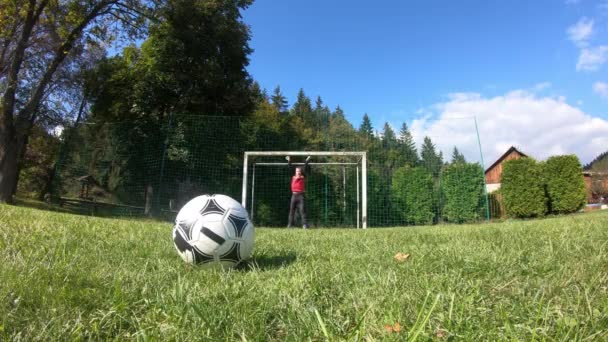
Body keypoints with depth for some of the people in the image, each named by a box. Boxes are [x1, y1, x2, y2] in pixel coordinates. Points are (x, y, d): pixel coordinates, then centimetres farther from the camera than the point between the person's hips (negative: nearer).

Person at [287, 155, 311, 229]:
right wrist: (289, 161, 16)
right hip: (294, 195, 3)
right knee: (292, 210, 6)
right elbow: (290, 168, 15)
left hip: (300, 195, -3)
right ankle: (290, 225, 12)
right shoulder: (293, 177, 11)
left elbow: (305, 169, -2)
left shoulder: (303, 177, 4)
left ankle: (305, 224, -7)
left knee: (302, 210, -7)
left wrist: (307, 161, -3)